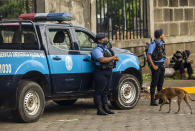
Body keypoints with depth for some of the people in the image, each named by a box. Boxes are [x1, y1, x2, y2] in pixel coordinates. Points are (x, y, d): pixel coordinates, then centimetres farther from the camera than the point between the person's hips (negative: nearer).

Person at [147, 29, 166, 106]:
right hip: (156, 65, -8)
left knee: (160, 82, 12)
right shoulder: (153, 44, -14)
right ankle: (152, 100, -3)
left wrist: (163, 64, 15)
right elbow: (148, 55, -18)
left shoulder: (161, 43, 12)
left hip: (161, 65, 8)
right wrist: (153, 66, -19)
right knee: (154, 83, -6)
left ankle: (161, 99, 18)